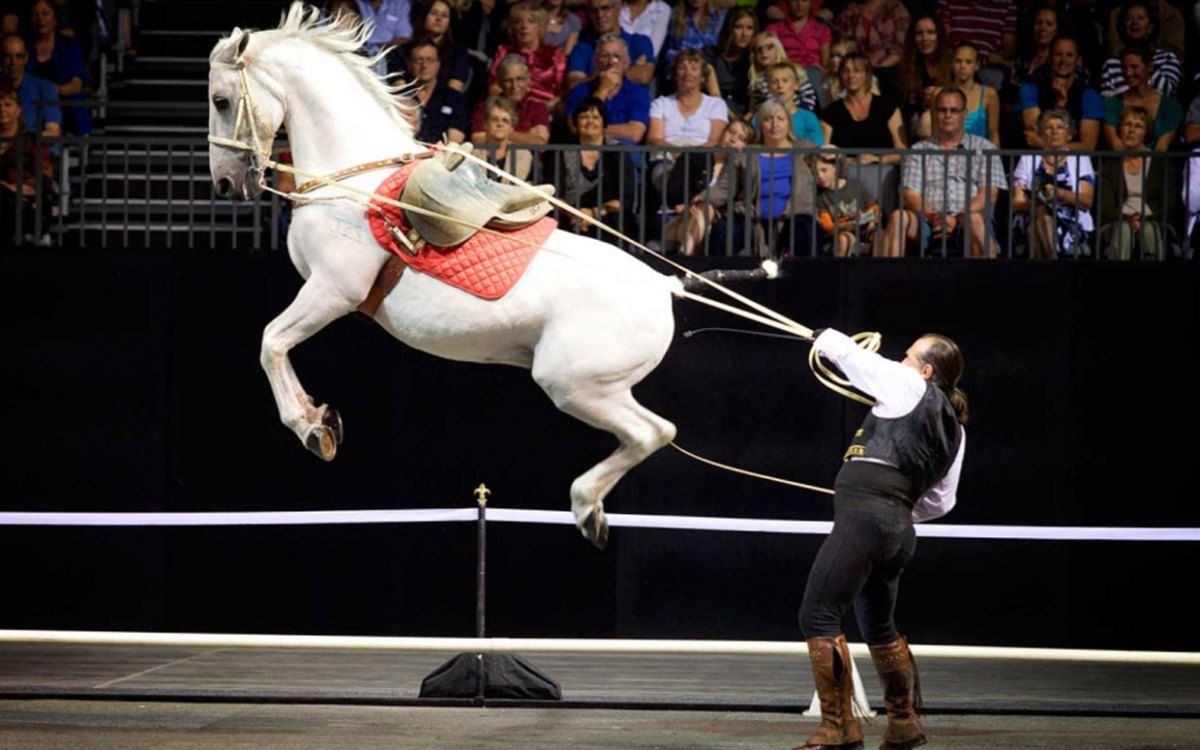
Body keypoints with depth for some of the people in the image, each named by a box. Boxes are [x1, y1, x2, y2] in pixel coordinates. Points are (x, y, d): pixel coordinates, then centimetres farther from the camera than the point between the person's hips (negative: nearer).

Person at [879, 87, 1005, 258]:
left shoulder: (983, 148, 18)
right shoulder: (918, 151, 22)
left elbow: (989, 194, 6)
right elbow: (909, 194, 10)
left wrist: (957, 219, -12)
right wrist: (932, 217, -13)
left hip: (965, 220, -1)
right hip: (927, 222, 1)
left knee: (976, 220, -37)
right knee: (898, 217, -31)